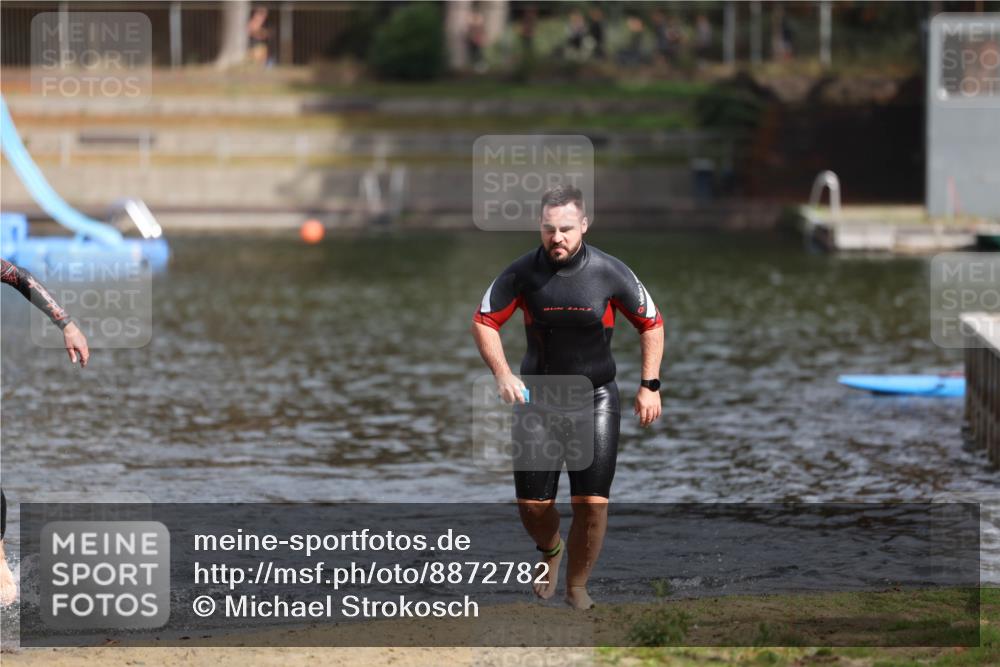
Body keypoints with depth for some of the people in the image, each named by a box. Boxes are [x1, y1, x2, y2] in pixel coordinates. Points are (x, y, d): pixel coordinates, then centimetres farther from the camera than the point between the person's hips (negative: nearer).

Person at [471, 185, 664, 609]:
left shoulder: (609, 272, -11)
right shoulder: (523, 272, -10)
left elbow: (651, 324, 3)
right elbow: (484, 322, 0)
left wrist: (649, 386, -2)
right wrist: (503, 375, -14)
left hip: (596, 398, -1)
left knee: (593, 502, -11)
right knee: (532, 504, 0)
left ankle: (577, 586, 10)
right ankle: (550, 550, 36)